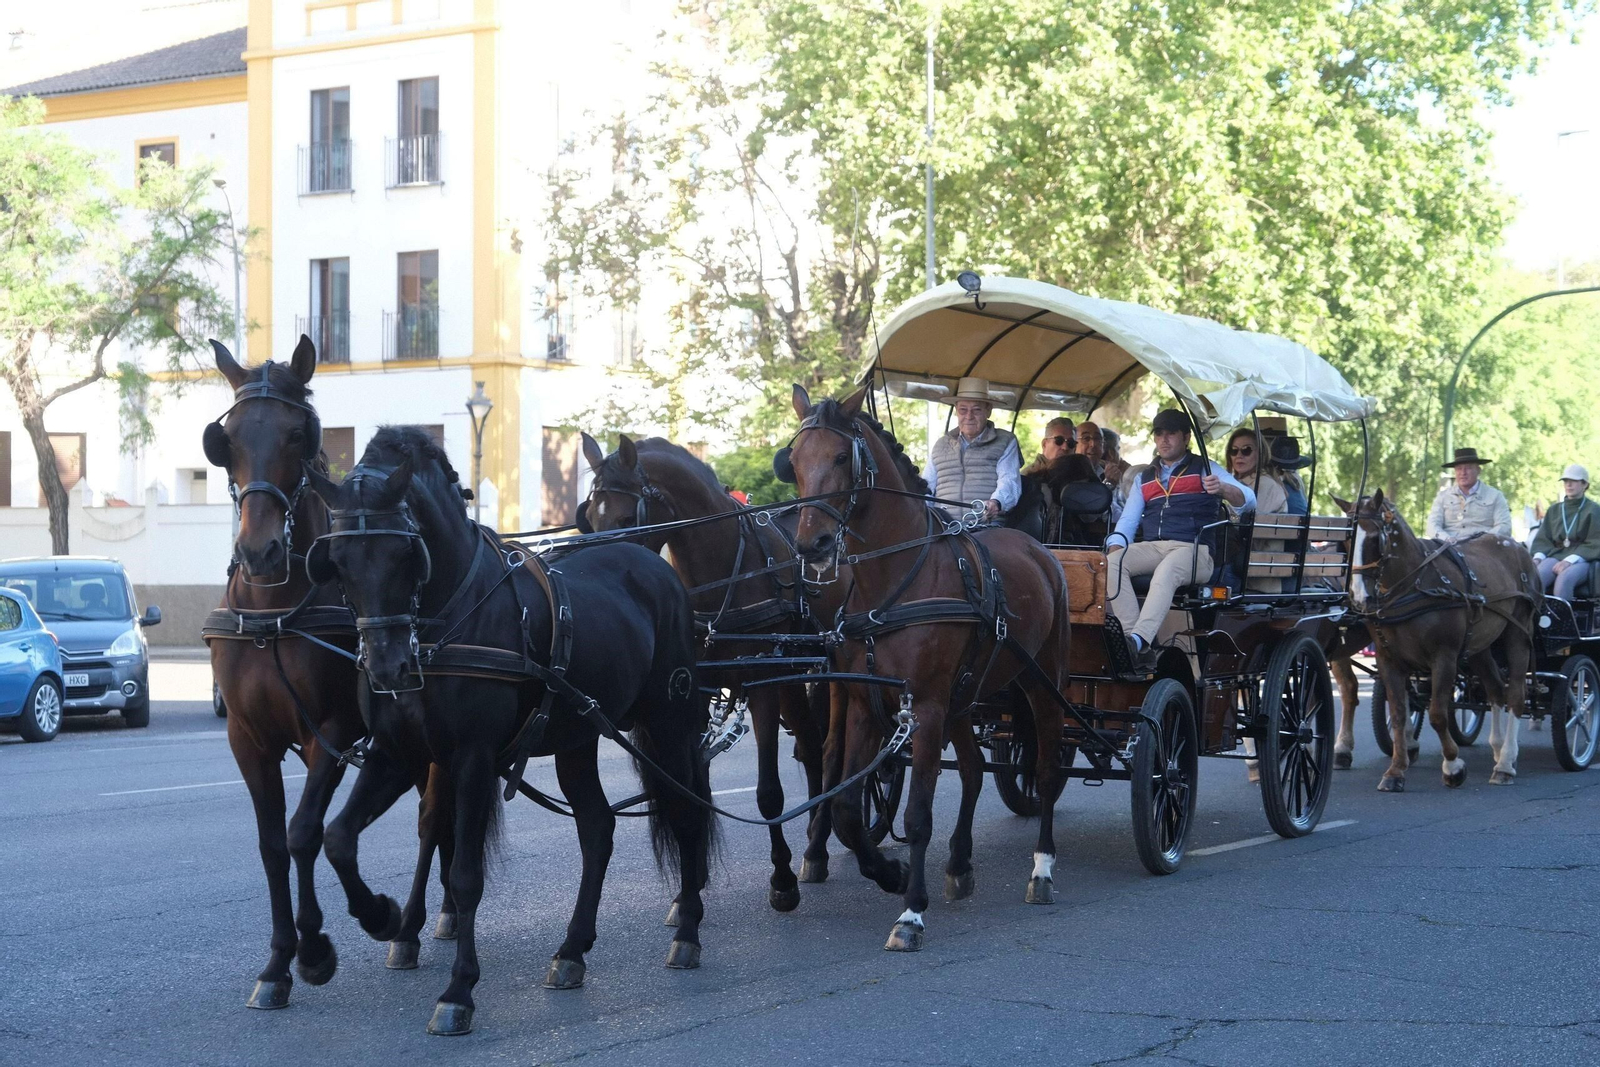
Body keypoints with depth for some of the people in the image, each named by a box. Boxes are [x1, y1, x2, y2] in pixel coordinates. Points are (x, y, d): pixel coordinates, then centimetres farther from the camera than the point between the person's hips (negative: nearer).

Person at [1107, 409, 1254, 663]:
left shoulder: (1205, 470, 13)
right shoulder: (1144, 478, 28)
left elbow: (1248, 499, 0)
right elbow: (1128, 520, 19)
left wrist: (1222, 488, -23)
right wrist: (1115, 550, -3)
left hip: (1193, 550, -4)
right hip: (1150, 547, 4)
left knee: (1166, 572, -38)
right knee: (1112, 563, -27)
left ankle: (1139, 640, -53)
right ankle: (1136, 643, -36)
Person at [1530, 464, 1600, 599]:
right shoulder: (1554, 510, 22)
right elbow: (1543, 539, 18)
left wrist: (1570, 560, -17)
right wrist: (1538, 557, -5)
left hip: (1582, 559, -3)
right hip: (1555, 555, 3)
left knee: (1564, 578, -39)